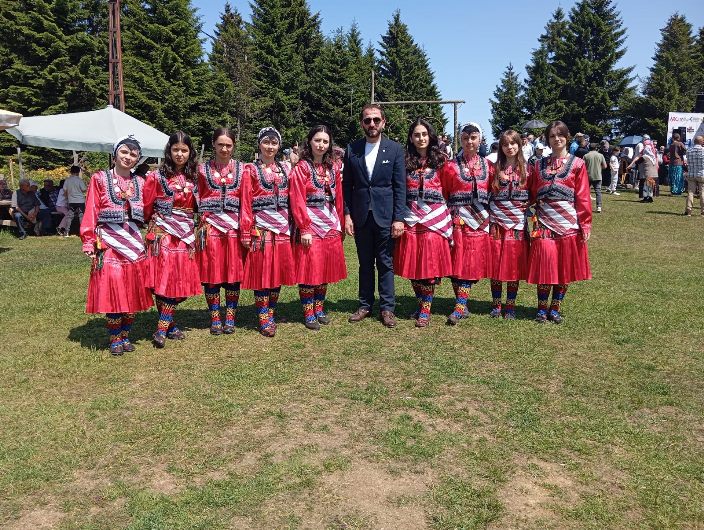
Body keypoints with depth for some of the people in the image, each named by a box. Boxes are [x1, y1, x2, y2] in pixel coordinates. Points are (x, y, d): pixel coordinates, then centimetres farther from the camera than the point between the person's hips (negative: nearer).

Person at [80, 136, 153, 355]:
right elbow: (91, 213, -3)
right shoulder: (100, 179, 1)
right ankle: (115, 339, 10)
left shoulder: (140, 183, 12)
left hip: (134, 243, 4)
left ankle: (125, 336, 19)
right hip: (109, 244, -4)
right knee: (113, 291, -4)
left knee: (133, 292, 6)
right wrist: (89, 243, -8)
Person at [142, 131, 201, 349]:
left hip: (187, 236, 4)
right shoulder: (157, 176, -3)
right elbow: (147, 207, 3)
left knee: (181, 282, 0)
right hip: (163, 235, -4)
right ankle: (166, 326, 7)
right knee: (164, 280, -5)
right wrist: (155, 223, 11)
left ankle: (164, 327, 8)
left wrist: (192, 228, 12)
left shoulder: (193, 177, 10)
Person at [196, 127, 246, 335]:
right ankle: (215, 318, 15)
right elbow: (197, 201, 5)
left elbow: (246, 201, 3)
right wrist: (200, 226, -5)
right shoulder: (203, 169, 7)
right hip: (210, 227, 0)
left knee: (234, 273, 4)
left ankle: (230, 318, 16)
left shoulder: (241, 169, 7)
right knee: (211, 274, 2)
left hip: (234, 226, 0)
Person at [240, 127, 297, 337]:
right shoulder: (251, 170, 1)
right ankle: (264, 318, 8)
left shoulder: (285, 168, 12)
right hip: (261, 229, -4)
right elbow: (246, 203, -4)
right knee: (261, 273, -1)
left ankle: (271, 312, 20)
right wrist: (246, 233, -9)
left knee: (279, 272, 7)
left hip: (283, 228, 4)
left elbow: (292, 199, 10)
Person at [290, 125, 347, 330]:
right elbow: (297, 201, -10)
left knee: (325, 268, 9)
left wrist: (339, 224, 10)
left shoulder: (333, 167, 10)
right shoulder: (301, 168, -6)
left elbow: (338, 198, 12)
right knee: (309, 268, -1)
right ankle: (308, 313, 9)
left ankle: (319, 309, 22)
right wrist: (304, 229, -14)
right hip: (310, 223, -5)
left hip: (330, 224, 5)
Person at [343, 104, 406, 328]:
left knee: (386, 263, 4)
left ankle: (387, 308, 14)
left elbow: (400, 187, -2)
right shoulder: (352, 149, 5)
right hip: (361, 216, 2)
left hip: (385, 216, -2)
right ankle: (365, 305, 22)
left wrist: (398, 218, -8)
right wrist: (347, 214, -1)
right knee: (365, 263, 11)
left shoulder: (395, 149, 0)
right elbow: (347, 185, 7)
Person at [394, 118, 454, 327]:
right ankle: (422, 303, 21)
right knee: (413, 265, 4)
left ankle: (425, 310, 6)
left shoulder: (440, 160, 7)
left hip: (435, 217, -1)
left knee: (430, 263, -3)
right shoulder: (405, 161, 8)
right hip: (411, 219, 1)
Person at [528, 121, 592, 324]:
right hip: (544, 223, 1)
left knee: (565, 268, 5)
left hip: (568, 223, -1)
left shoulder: (577, 164, 4)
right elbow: (532, 194, 12)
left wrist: (585, 224, -6)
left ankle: (555, 308, 17)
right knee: (545, 266, -2)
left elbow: (583, 197, -1)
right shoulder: (539, 165, 11)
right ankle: (542, 308, 11)